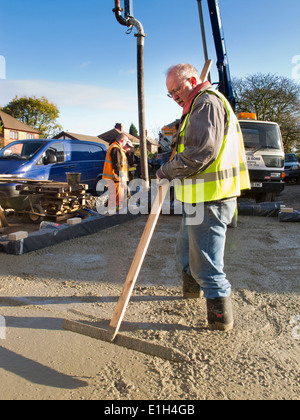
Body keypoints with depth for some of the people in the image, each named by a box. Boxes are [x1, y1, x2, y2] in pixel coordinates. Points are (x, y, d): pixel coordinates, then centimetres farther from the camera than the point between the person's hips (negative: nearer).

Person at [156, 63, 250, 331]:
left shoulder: (207, 102, -11)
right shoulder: (198, 106, 24)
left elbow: (201, 152, -23)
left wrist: (167, 170, -11)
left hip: (210, 200, -11)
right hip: (201, 199, 11)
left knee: (206, 264, -2)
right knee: (186, 250, 24)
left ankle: (222, 319, 13)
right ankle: (191, 288, 45)